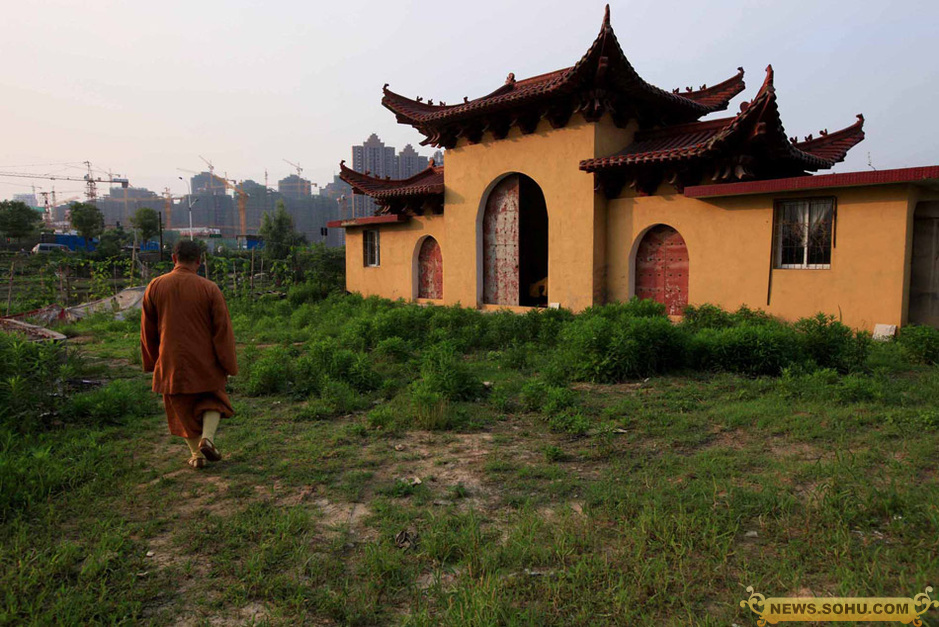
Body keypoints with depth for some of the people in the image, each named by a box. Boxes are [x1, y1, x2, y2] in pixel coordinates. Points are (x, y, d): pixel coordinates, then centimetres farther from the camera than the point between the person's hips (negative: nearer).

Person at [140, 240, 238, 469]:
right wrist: (228, 366, -3)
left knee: (183, 408, 17)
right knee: (213, 400, 19)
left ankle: (196, 454, 20)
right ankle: (207, 438, -3)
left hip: (171, 362, 2)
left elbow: (147, 330, 4)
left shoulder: (155, 287, -5)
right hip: (204, 361, -1)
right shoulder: (209, 289, -12)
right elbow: (223, 329, -11)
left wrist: (152, 362, 17)